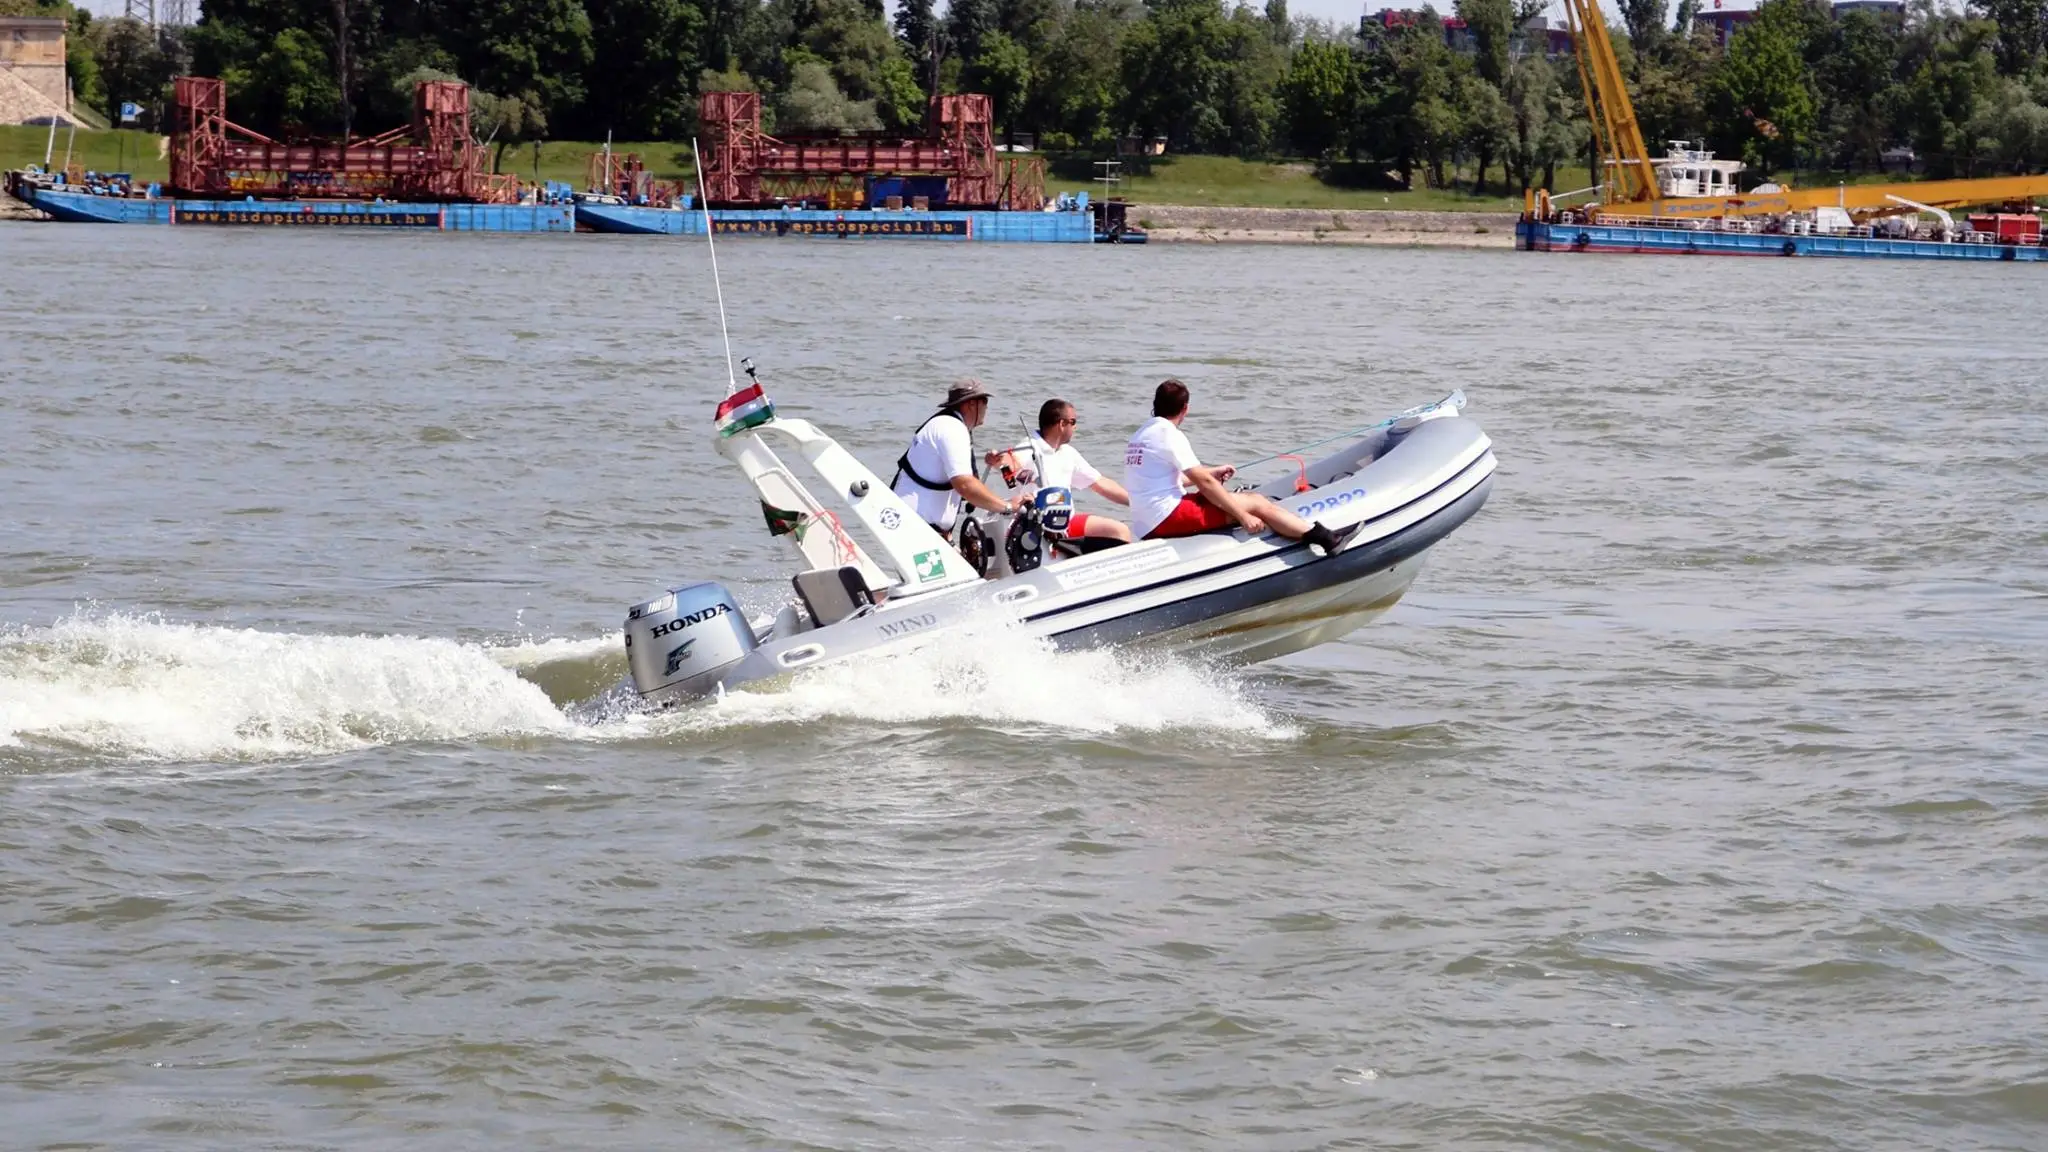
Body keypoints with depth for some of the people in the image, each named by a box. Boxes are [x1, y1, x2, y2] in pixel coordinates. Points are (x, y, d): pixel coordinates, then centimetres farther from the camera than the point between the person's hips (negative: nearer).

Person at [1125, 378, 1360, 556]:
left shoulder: (1141, 434, 17)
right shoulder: (1169, 433, -11)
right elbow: (1203, 483, -13)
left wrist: (1211, 473, 33)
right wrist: (1242, 516, -10)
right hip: (1169, 515, -10)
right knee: (1256, 503, -7)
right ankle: (1328, 539, -11)